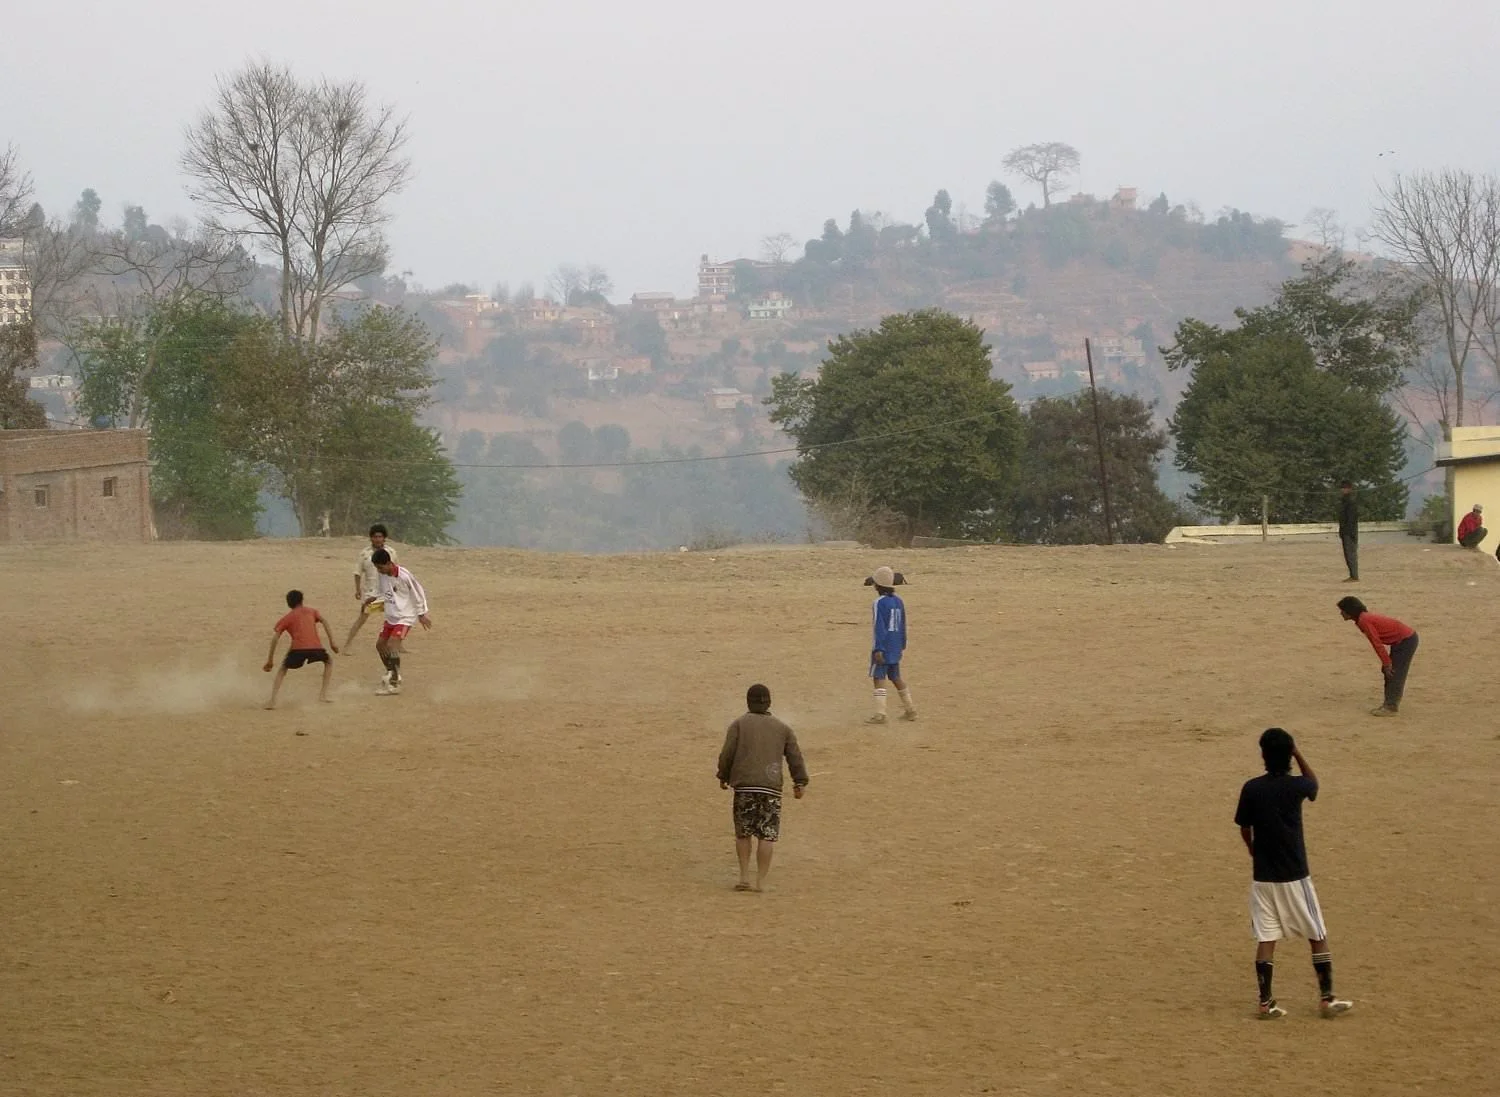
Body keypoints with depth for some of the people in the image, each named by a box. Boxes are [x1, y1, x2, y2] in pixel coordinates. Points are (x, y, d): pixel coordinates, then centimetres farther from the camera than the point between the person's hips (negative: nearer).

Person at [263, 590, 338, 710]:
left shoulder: (287, 618, 21)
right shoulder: (311, 611, 26)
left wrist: (270, 661, 13)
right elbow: (324, 622, 10)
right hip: (316, 648, 0)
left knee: (283, 669, 26)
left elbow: (275, 638, 12)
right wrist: (332, 642, 6)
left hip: (297, 649, 0)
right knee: (329, 662, 32)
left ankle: (272, 700, 8)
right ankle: (323, 694, 19)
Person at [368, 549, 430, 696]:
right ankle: (392, 674, 30)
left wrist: (421, 614, -6)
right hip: (391, 617, 8)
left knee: (392, 644, -20)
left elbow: (418, 593, -11)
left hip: (405, 617, -8)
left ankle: (394, 684, -18)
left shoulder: (404, 576, -22)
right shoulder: (383, 575, 0)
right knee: (380, 645, 11)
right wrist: (376, 599, 6)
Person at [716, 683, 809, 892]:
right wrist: (800, 781, 16)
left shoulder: (739, 724, 8)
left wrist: (723, 776, 13)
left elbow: (727, 753, 1)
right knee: (767, 835, 2)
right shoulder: (782, 728, 14)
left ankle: (744, 877, 6)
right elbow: (795, 756, 10)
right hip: (771, 787, 0)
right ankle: (761, 881, -1)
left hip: (744, 785, 0)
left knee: (743, 833, 11)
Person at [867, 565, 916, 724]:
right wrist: (902, 646, 23)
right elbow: (903, 626, 15)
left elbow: (879, 627, -19)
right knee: (895, 677, 20)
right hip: (895, 648, 8)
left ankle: (880, 714, -15)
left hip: (883, 647, -8)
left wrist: (878, 649, -19)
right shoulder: (898, 601, 8)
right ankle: (910, 709, 26)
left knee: (879, 678, -7)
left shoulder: (880, 603, -15)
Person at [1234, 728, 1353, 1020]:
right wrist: (1297, 753, 11)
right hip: (1294, 876, -2)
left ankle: (1266, 1001, 4)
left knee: (1266, 939, 7)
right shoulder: (1296, 786, -11)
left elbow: (1244, 829, 6)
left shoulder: (1251, 788, -6)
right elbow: (1314, 781, 14)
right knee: (1317, 937, 10)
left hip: (1262, 876, 2)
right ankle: (1327, 998, 12)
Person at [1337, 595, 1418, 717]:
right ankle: (1391, 704, 17)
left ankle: (1391, 707, -5)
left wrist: (1386, 664, -16)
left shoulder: (1364, 621, -19)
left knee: (1395, 674, -8)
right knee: (1389, 672, 13)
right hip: (1401, 640, 10)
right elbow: (1377, 642, 15)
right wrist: (1386, 664, 15)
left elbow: (1377, 643, -20)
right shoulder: (1365, 617, 10)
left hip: (1407, 640, -10)